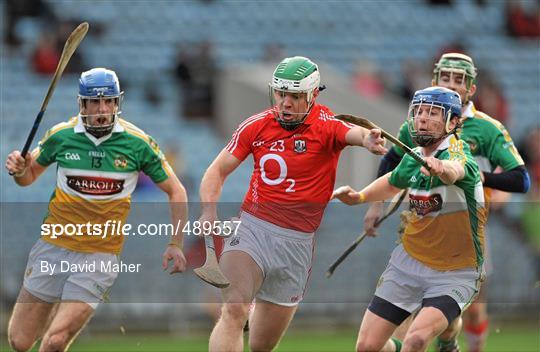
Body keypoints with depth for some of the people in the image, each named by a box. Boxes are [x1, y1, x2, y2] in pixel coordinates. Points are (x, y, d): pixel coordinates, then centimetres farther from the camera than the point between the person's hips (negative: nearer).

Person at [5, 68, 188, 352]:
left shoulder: (138, 143, -6)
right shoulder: (60, 136, -2)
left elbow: (175, 191, 4)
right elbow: (29, 176, 14)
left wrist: (175, 244, -3)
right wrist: (19, 171, -10)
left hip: (101, 256, -2)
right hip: (54, 246, 2)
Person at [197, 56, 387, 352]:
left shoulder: (325, 125, -8)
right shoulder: (257, 126, 0)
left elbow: (353, 133, -31)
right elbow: (217, 171, 7)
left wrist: (367, 139, -56)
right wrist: (209, 210, -12)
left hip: (298, 241, 0)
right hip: (252, 228, 0)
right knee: (234, 310, -26)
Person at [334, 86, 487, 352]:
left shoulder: (458, 152, -19)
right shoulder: (413, 158, 0)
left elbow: (456, 170, -46)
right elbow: (393, 182, 25)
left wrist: (441, 168, -69)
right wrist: (359, 196, 8)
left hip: (454, 274, -6)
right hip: (408, 263, 6)